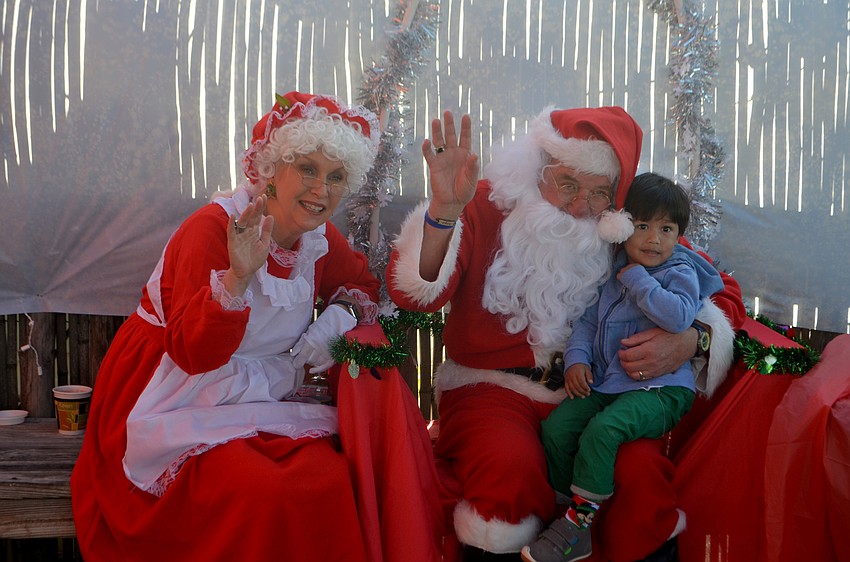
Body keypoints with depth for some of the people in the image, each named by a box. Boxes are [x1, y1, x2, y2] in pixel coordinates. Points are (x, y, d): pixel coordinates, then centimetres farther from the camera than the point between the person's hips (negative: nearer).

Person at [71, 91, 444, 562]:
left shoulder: (320, 239, 2)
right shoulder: (215, 227, -18)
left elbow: (363, 285, 22)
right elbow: (192, 354, -26)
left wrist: (340, 315, -2)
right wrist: (239, 275, -43)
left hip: (263, 400, 6)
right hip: (181, 410, -6)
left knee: (333, 478, -20)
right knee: (264, 492, -30)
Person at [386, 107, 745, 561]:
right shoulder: (487, 206, -5)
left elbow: (723, 293, 8)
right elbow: (413, 294, -17)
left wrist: (690, 340, -14)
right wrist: (444, 212, -33)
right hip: (492, 387, -2)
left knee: (644, 472, -27)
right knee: (509, 467, -32)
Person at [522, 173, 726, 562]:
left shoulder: (680, 273, -5)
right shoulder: (612, 271, 13)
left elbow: (678, 316, -25)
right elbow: (589, 319, 18)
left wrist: (637, 279, -17)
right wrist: (577, 358, 1)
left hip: (661, 389, -6)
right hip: (604, 381, 7)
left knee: (602, 429, -31)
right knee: (555, 428, -13)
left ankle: (578, 522, -18)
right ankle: (566, 508, 3)